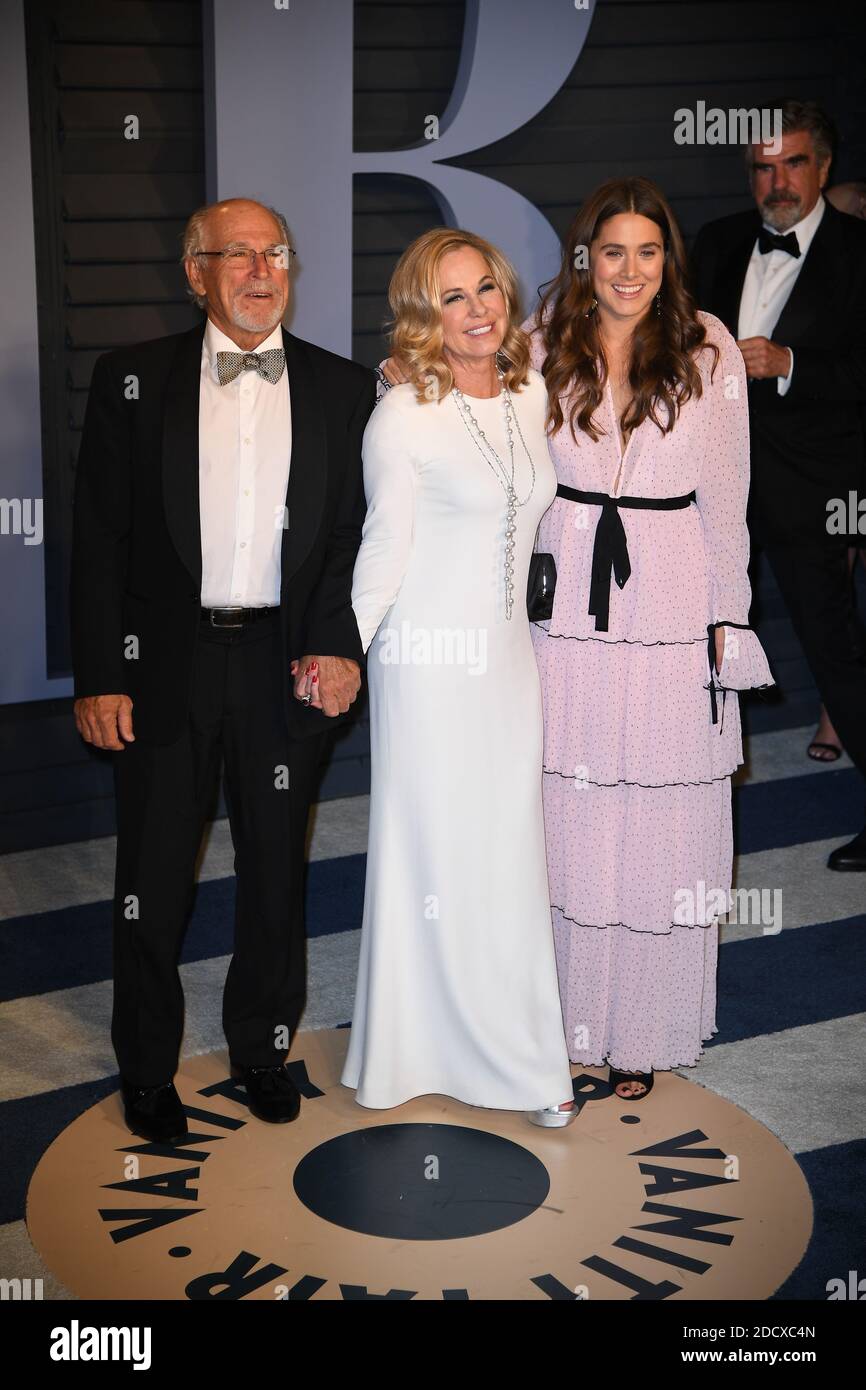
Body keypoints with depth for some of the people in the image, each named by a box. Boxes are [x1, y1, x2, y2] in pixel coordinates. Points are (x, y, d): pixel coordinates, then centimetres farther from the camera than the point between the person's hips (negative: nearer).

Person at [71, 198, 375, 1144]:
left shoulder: (342, 389, 3)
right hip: (163, 665, -1)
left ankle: (262, 1048, 35)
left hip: (286, 663, 2)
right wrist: (98, 677, -8)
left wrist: (339, 645, -13)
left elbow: (358, 532, 2)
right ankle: (147, 1067, 29)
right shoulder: (131, 381, -1)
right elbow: (100, 540, -3)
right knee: (153, 873, 9)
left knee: (276, 869, 14)